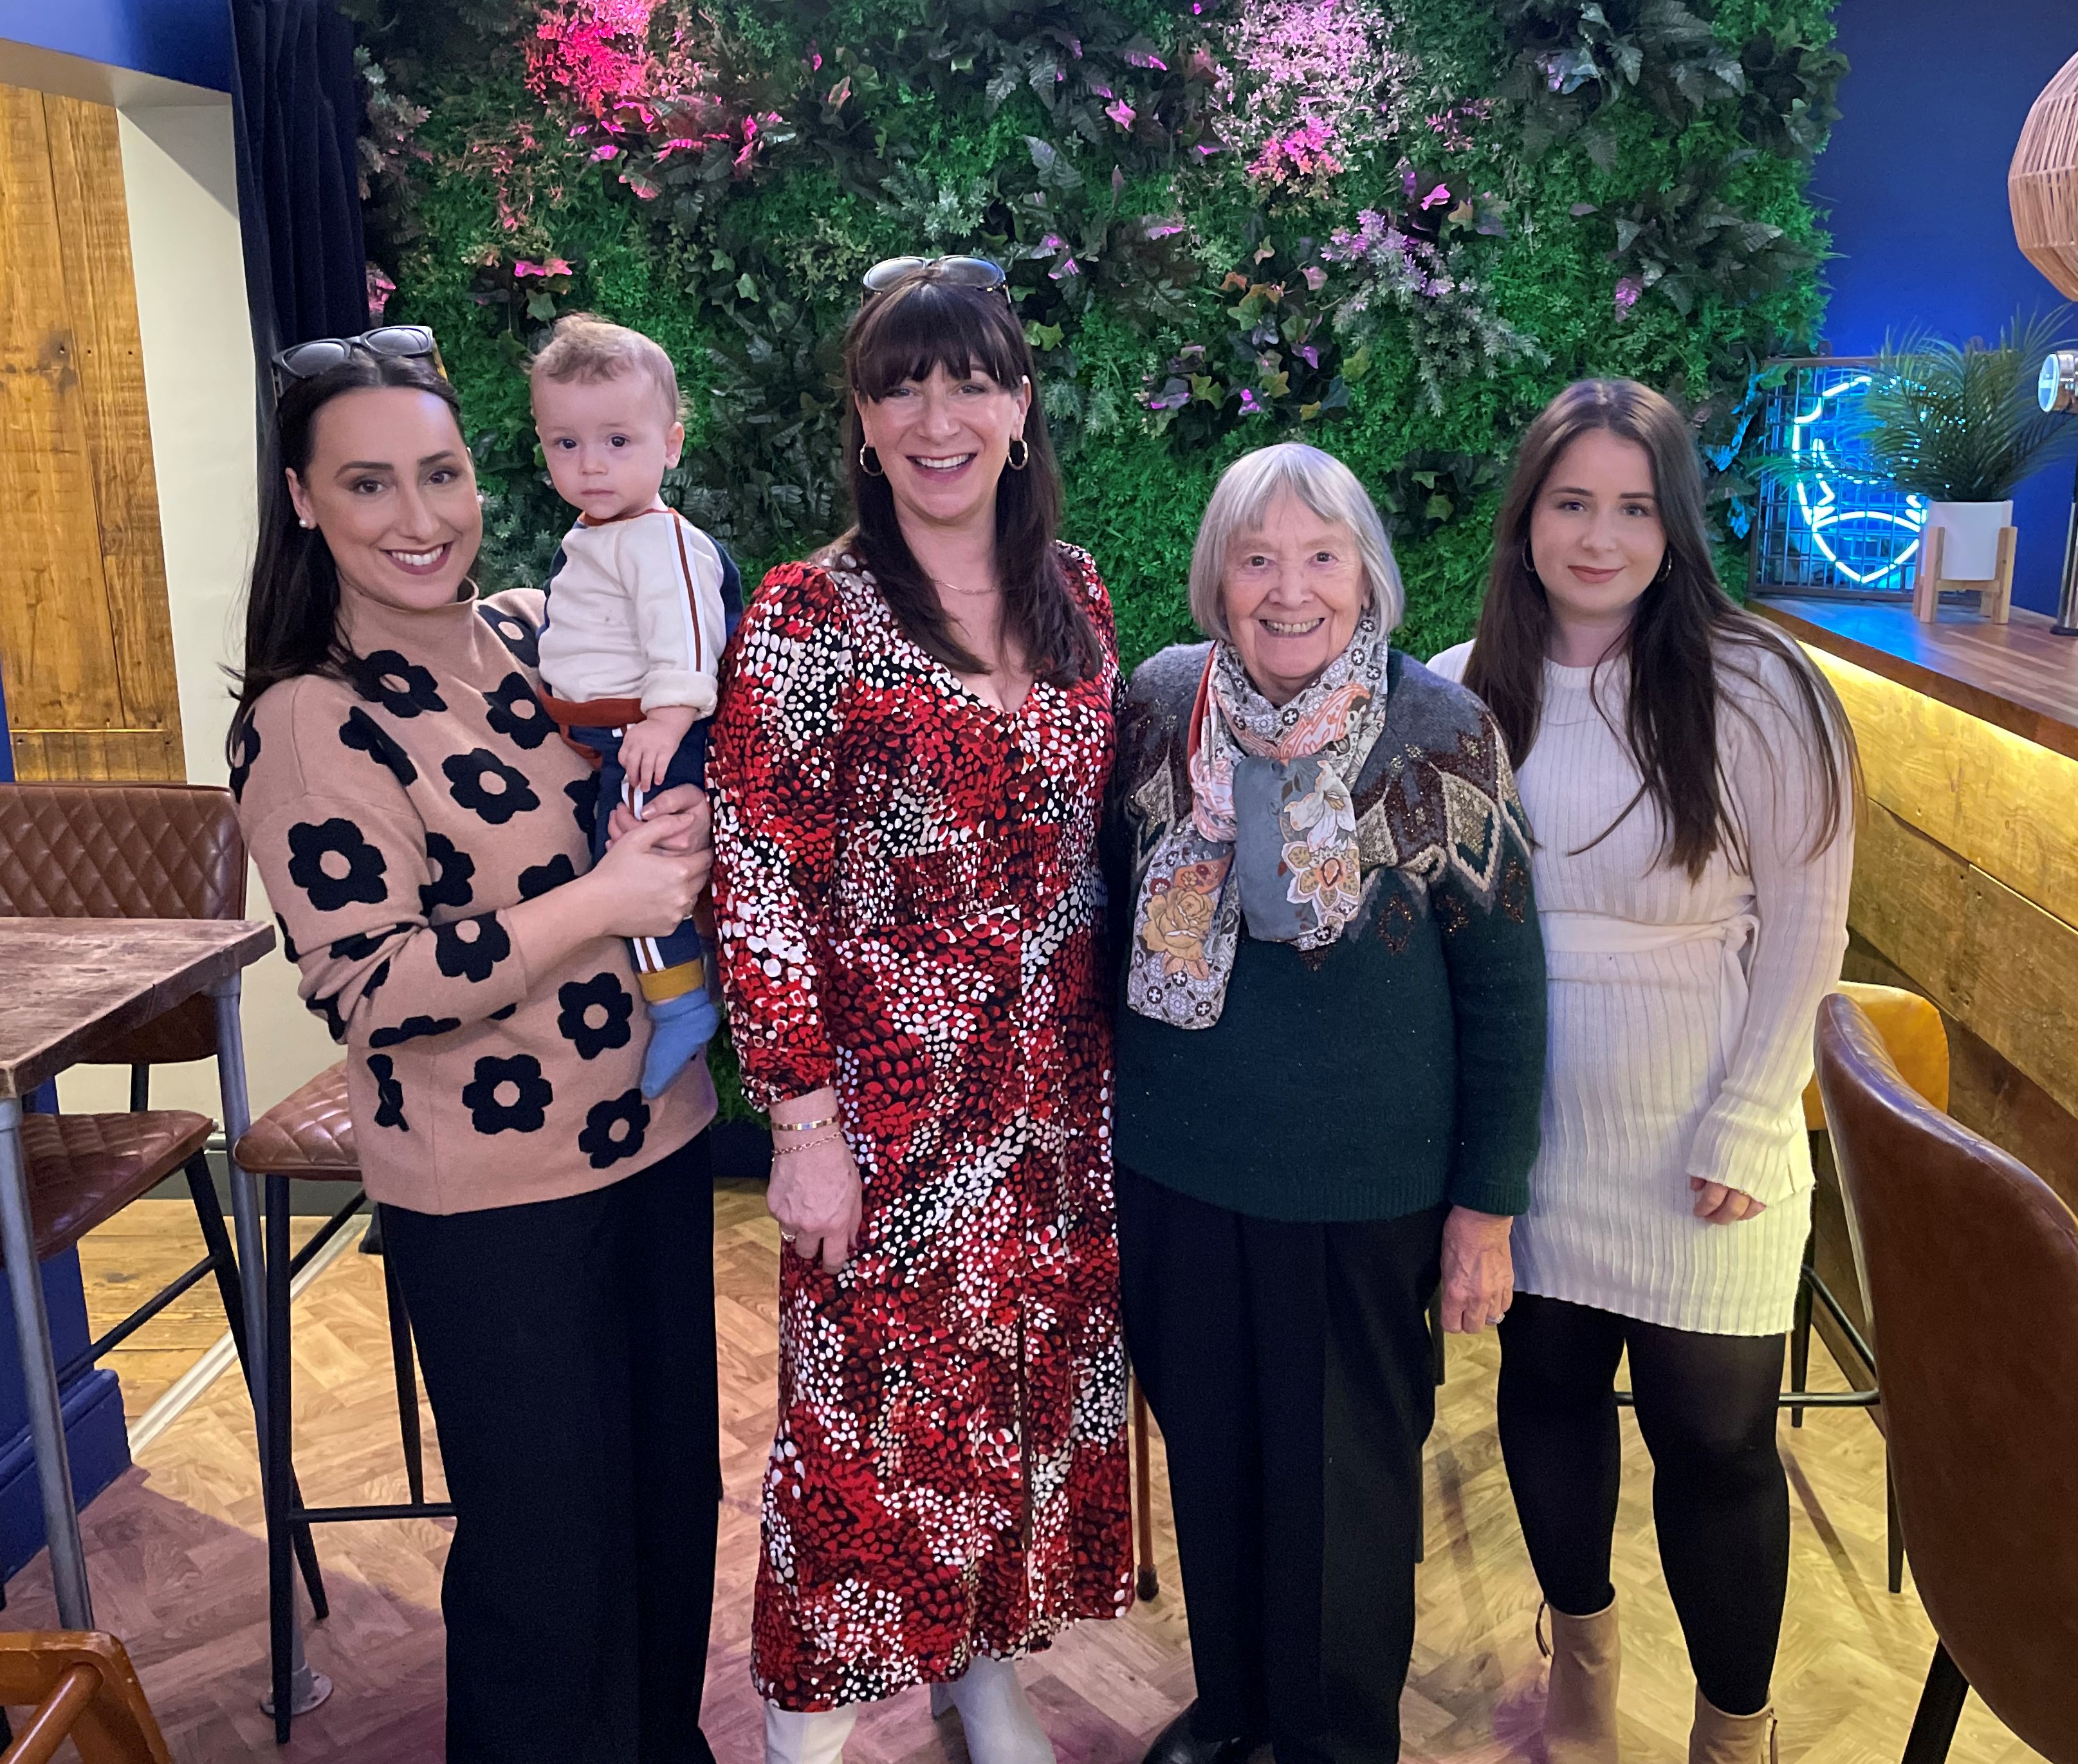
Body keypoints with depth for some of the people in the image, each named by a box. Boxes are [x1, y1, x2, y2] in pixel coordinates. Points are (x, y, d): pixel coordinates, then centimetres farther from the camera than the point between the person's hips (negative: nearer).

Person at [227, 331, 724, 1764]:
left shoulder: (538, 634, 4)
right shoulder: (309, 721, -14)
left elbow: (667, 787, 21)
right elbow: (369, 987, -20)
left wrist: (686, 832, -1)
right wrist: (602, 902, -23)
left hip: (657, 1133, 7)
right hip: (495, 1193, -6)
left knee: (677, 1491, 21)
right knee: (550, 1550, 9)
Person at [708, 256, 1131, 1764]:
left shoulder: (1074, 597, 5)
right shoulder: (805, 618, -11)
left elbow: (1100, 848, 11)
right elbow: (760, 892, -12)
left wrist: (1118, 1057, 9)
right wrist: (805, 1121, -13)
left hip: (1059, 1084, 5)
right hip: (891, 1088, -5)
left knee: (1037, 1383, 16)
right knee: (876, 1402, 8)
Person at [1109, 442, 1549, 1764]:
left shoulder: (1442, 733, -11)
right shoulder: (1160, 706, -3)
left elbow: (1503, 986, -6)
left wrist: (1488, 1202, -5)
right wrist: (1110, 1110, 12)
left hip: (1365, 1197, -3)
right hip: (1175, 1175, 3)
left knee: (1346, 1481, 13)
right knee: (1209, 1453, 19)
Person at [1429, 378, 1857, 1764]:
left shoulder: (1757, 691, -12)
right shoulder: (1465, 691, -2)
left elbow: (1804, 927, -8)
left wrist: (1747, 1129, -11)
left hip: (1696, 1143, -3)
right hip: (1526, 1131, 3)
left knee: (1714, 1438, 6)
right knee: (1547, 1386, 18)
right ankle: (1582, 1643, 45)